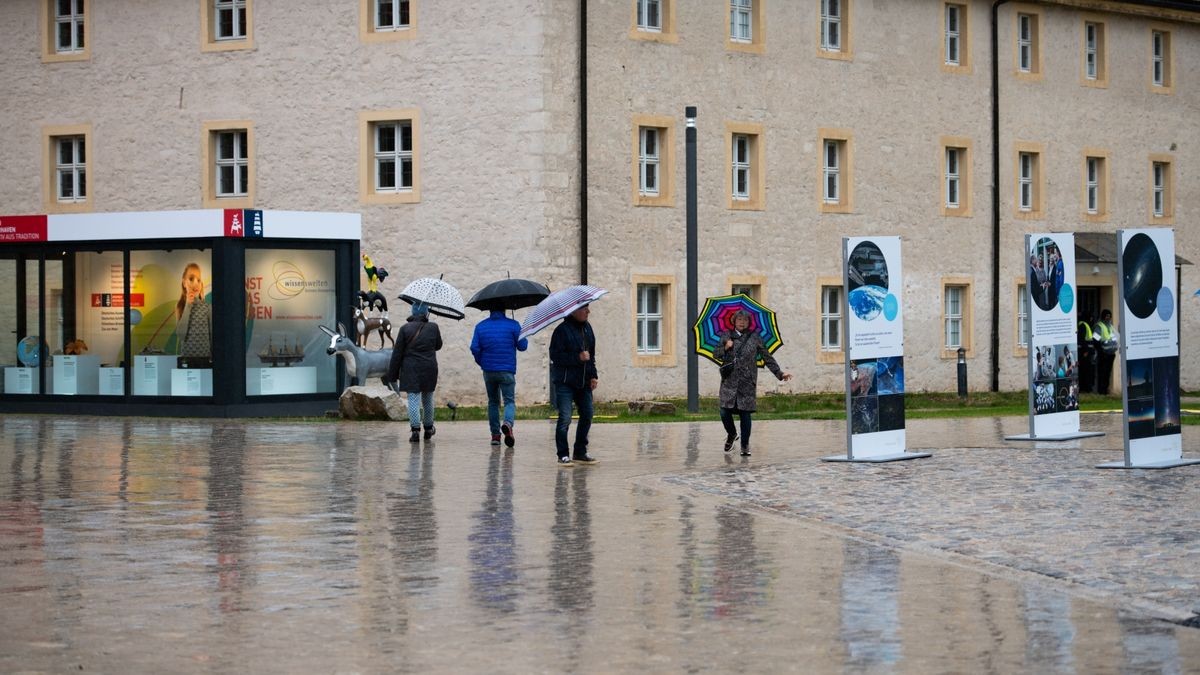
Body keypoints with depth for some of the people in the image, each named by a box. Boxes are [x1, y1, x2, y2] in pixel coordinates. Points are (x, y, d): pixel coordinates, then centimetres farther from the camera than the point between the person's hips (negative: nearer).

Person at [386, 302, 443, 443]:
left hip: (411, 370, -2)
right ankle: (428, 429, 30)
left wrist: (392, 375, 0)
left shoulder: (405, 329, -6)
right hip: (429, 369, 2)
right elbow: (438, 346, 15)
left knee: (413, 399, -3)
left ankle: (415, 430, -14)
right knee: (427, 399, 18)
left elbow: (397, 354, -5)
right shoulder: (433, 328, -2)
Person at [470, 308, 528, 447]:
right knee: (510, 400, 0)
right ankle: (508, 423, -31)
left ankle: (495, 434, 14)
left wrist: (481, 362, 14)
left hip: (489, 371, 3)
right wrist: (524, 337, 19)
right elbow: (522, 346, -2)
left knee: (493, 402, 16)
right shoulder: (513, 325, -4)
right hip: (507, 371, -3)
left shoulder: (480, 326, 3)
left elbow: (474, 348, -2)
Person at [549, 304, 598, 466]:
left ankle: (580, 453, 20)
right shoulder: (562, 330, -13)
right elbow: (555, 355, -16)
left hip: (583, 382, 7)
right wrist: (578, 357, -22)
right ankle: (563, 455, -4)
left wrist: (593, 375, 10)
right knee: (565, 418, -11)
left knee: (587, 416, 8)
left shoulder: (587, 328, 10)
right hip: (565, 382, -7)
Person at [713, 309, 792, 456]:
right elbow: (716, 354, 14)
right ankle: (731, 434, 26)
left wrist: (779, 373, 7)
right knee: (725, 412, -6)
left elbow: (767, 358, 11)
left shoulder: (755, 338, 7)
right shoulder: (726, 336, 10)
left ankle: (745, 446, 12)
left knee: (745, 414, -2)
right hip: (729, 381, 1)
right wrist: (725, 348, -6)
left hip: (747, 382, -1)